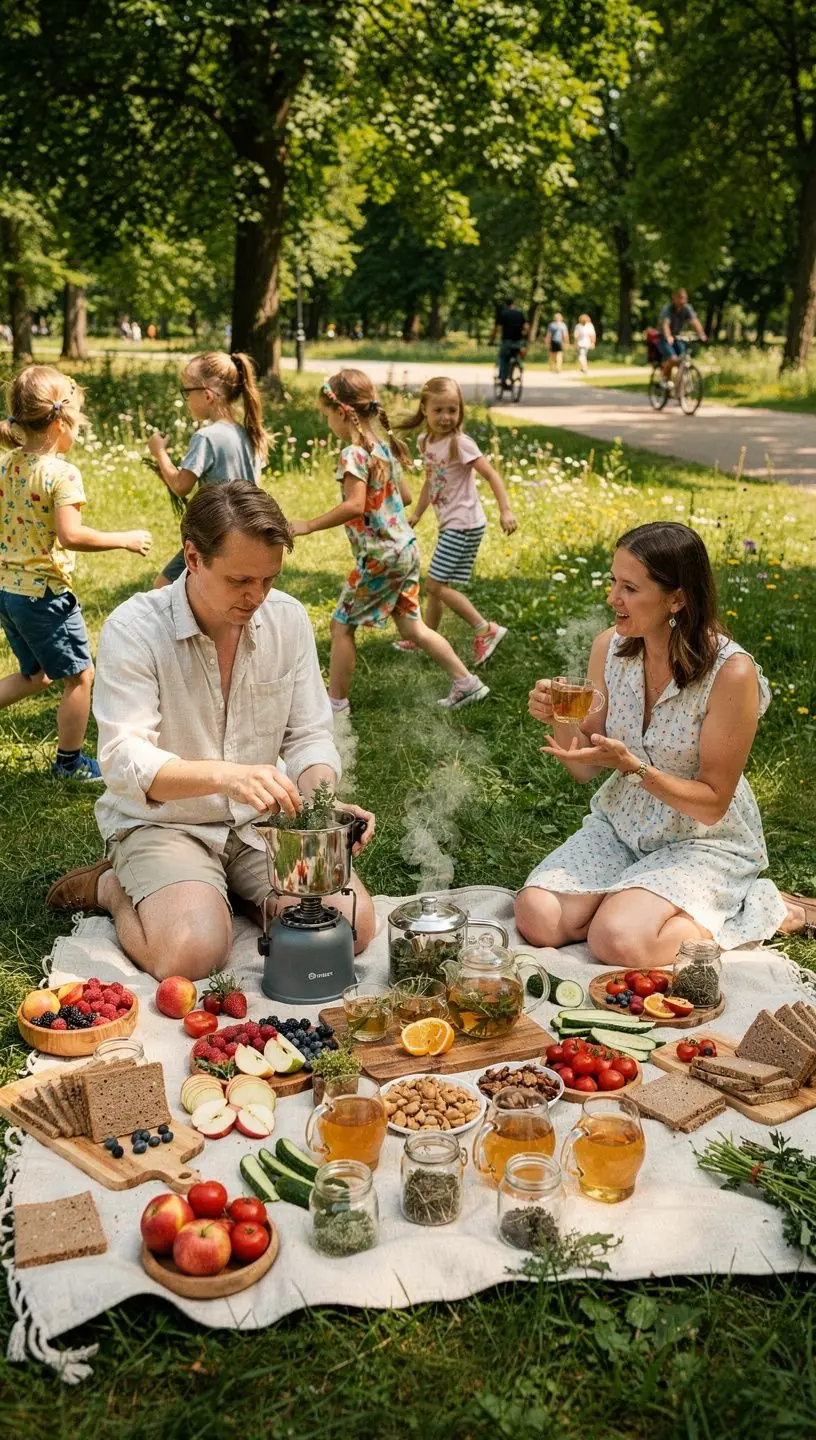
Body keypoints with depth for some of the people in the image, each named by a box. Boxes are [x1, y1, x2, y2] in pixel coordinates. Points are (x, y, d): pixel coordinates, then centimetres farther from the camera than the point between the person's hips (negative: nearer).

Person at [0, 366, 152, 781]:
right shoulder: (62, 473, -18)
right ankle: (70, 762, 18)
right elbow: (70, 535, -28)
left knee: (36, 675, 24)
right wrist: (124, 539, -19)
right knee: (79, 675, 9)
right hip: (44, 592, -8)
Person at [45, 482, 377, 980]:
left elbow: (309, 736, 1)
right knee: (191, 953, -30)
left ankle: (238, 892, 11)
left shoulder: (289, 618, -4)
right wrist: (226, 775, -43)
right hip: (160, 822, -4)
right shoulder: (133, 629, -17)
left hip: (260, 821, 4)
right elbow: (124, 761, -26)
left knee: (356, 924, -17)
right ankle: (113, 888, 5)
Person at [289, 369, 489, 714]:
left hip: (379, 556, -9)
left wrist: (309, 525, -22)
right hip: (405, 548, 9)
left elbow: (354, 506, -28)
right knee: (410, 626, 17)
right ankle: (466, 683, 19)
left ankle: (336, 702, 10)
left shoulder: (354, 453, -17)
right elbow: (405, 496, 17)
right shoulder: (384, 446, 10)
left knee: (342, 624, 4)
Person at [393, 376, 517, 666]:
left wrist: (506, 511, -26)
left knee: (435, 584, -9)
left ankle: (486, 630, -5)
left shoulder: (460, 443, -17)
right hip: (449, 524, 8)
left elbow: (491, 475, -18)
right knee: (437, 585, 16)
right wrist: (417, 515, 23)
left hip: (464, 524, -8)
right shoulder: (425, 442, 7)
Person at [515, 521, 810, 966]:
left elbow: (712, 805, -17)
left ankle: (752, 909, 0)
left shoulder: (732, 673, -23)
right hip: (619, 825, 5)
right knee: (537, 918, -16)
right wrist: (560, 721, -19)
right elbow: (585, 769, 2)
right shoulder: (610, 648, -7)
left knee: (618, 942, -26)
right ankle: (631, 897, 11)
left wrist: (632, 766, -31)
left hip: (705, 842, -4)